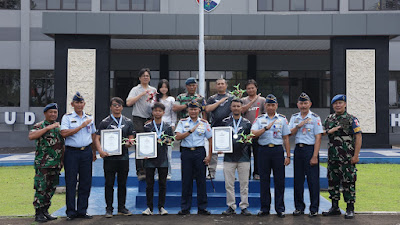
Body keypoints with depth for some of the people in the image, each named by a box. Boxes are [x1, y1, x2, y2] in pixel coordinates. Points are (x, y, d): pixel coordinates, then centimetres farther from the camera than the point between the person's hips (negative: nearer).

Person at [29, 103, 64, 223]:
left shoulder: (59, 126, 16)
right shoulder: (40, 126, -4)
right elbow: (31, 136, -23)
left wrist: (62, 160, 16)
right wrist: (47, 128, -25)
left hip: (56, 164, 6)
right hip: (43, 164, -6)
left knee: (51, 188, 10)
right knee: (41, 188, -5)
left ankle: (45, 211, 20)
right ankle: (38, 214, 3)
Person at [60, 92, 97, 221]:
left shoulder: (89, 118, 13)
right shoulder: (67, 117, 2)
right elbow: (64, 133, -13)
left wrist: (94, 152, 16)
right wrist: (81, 126, -12)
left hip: (86, 152, 3)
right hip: (71, 152, -3)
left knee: (86, 182, 4)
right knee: (71, 182, -1)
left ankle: (82, 210, 13)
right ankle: (71, 212, 7)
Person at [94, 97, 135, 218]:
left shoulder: (128, 122, 11)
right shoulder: (105, 122, 2)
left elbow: (131, 137, 13)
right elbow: (97, 138, -2)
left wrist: (129, 143, -10)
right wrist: (100, 150, -17)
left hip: (124, 157, 2)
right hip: (109, 157, -2)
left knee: (122, 183, 9)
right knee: (109, 184, 2)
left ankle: (121, 208, 19)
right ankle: (109, 209, 10)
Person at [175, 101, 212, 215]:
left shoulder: (204, 123, 7)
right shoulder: (182, 122, 7)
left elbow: (210, 139, 9)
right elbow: (178, 137, -6)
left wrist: (209, 155, 1)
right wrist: (191, 131, -13)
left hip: (199, 152, 0)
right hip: (186, 152, 0)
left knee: (201, 180, 1)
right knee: (186, 180, 3)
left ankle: (202, 207, 9)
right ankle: (185, 208, 10)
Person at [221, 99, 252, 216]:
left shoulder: (247, 123, 8)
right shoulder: (225, 122, 9)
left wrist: (247, 141, -10)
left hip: (243, 157, 0)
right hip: (228, 157, 1)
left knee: (244, 183, 2)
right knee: (229, 184, 2)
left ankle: (244, 206, 10)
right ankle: (231, 206, 12)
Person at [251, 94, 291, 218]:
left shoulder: (282, 119, 9)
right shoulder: (260, 119, 9)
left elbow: (286, 138, 8)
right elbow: (253, 134, -5)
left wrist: (288, 156, 3)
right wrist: (266, 128, -17)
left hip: (278, 150, 0)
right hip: (263, 150, 0)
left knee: (279, 180, 1)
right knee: (264, 180, 4)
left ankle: (280, 208, 9)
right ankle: (264, 208, 13)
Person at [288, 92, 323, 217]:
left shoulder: (315, 118, -2)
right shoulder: (294, 117, 12)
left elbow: (318, 138, -7)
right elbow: (290, 133, 6)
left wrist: (315, 156, -14)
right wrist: (298, 126, -11)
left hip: (310, 149, -4)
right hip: (298, 149, 4)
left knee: (313, 180, -3)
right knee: (298, 180, 8)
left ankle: (314, 208, 7)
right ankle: (299, 207, 18)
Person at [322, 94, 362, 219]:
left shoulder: (352, 119, -3)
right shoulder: (329, 119, 12)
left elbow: (358, 137, -7)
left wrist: (356, 155, -14)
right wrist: (330, 131, -3)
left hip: (347, 158, -5)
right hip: (332, 157, 5)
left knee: (348, 183, -3)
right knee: (332, 182, 9)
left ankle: (350, 209, 6)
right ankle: (335, 207, 19)